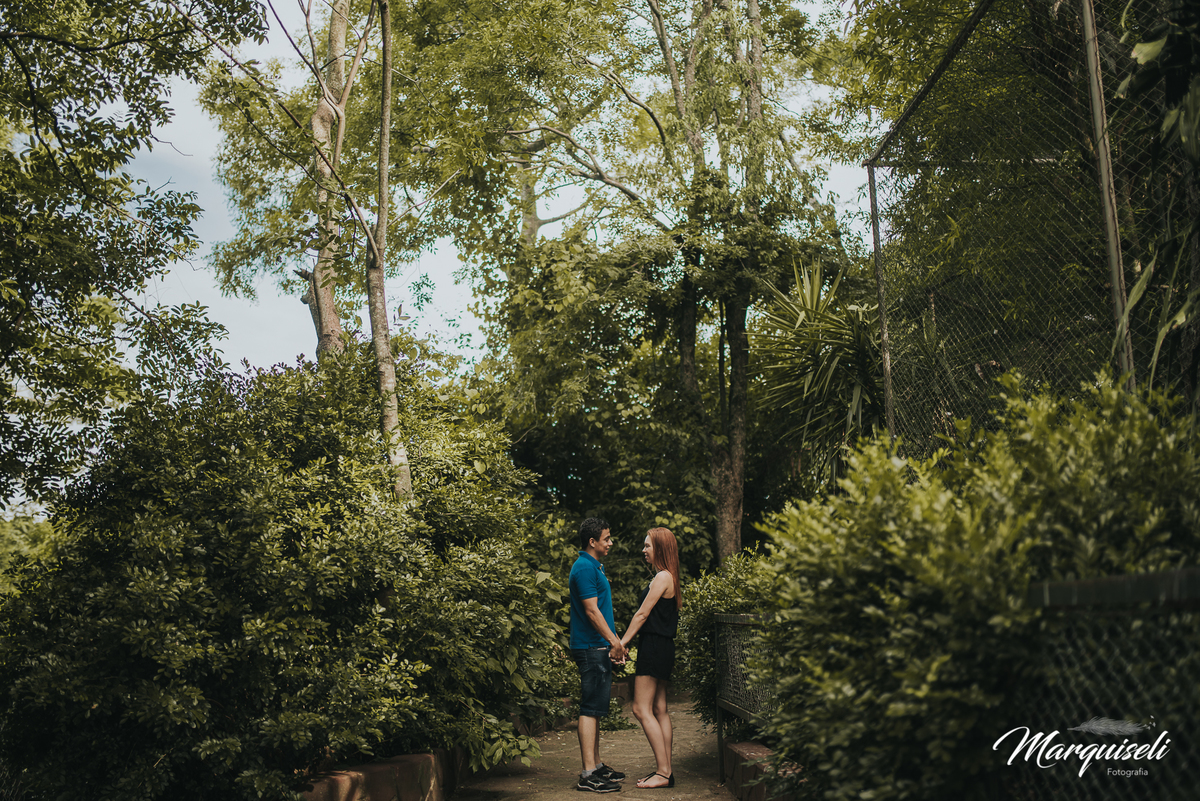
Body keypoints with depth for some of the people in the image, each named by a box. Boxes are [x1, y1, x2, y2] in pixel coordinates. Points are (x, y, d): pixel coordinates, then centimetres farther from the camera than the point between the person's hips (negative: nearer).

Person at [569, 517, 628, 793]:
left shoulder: (594, 566, 18)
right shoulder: (584, 568, -15)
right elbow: (592, 611, -19)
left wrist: (613, 644, 19)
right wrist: (615, 641, -18)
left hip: (599, 648, 11)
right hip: (590, 648, -11)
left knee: (596, 708, 14)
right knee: (590, 708, -9)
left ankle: (596, 765, 22)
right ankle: (588, 775, -8)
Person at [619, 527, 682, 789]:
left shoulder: (662, 577, -13)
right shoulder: (668, 578, 16)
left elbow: (642, 614, -14)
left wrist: (622, 643, -10)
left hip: (654, 648, -10)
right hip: (663, 649, 10)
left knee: (642, 709, -8)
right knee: (659, 709, 10)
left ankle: (663, 772, -8)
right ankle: (665, 770, 13)